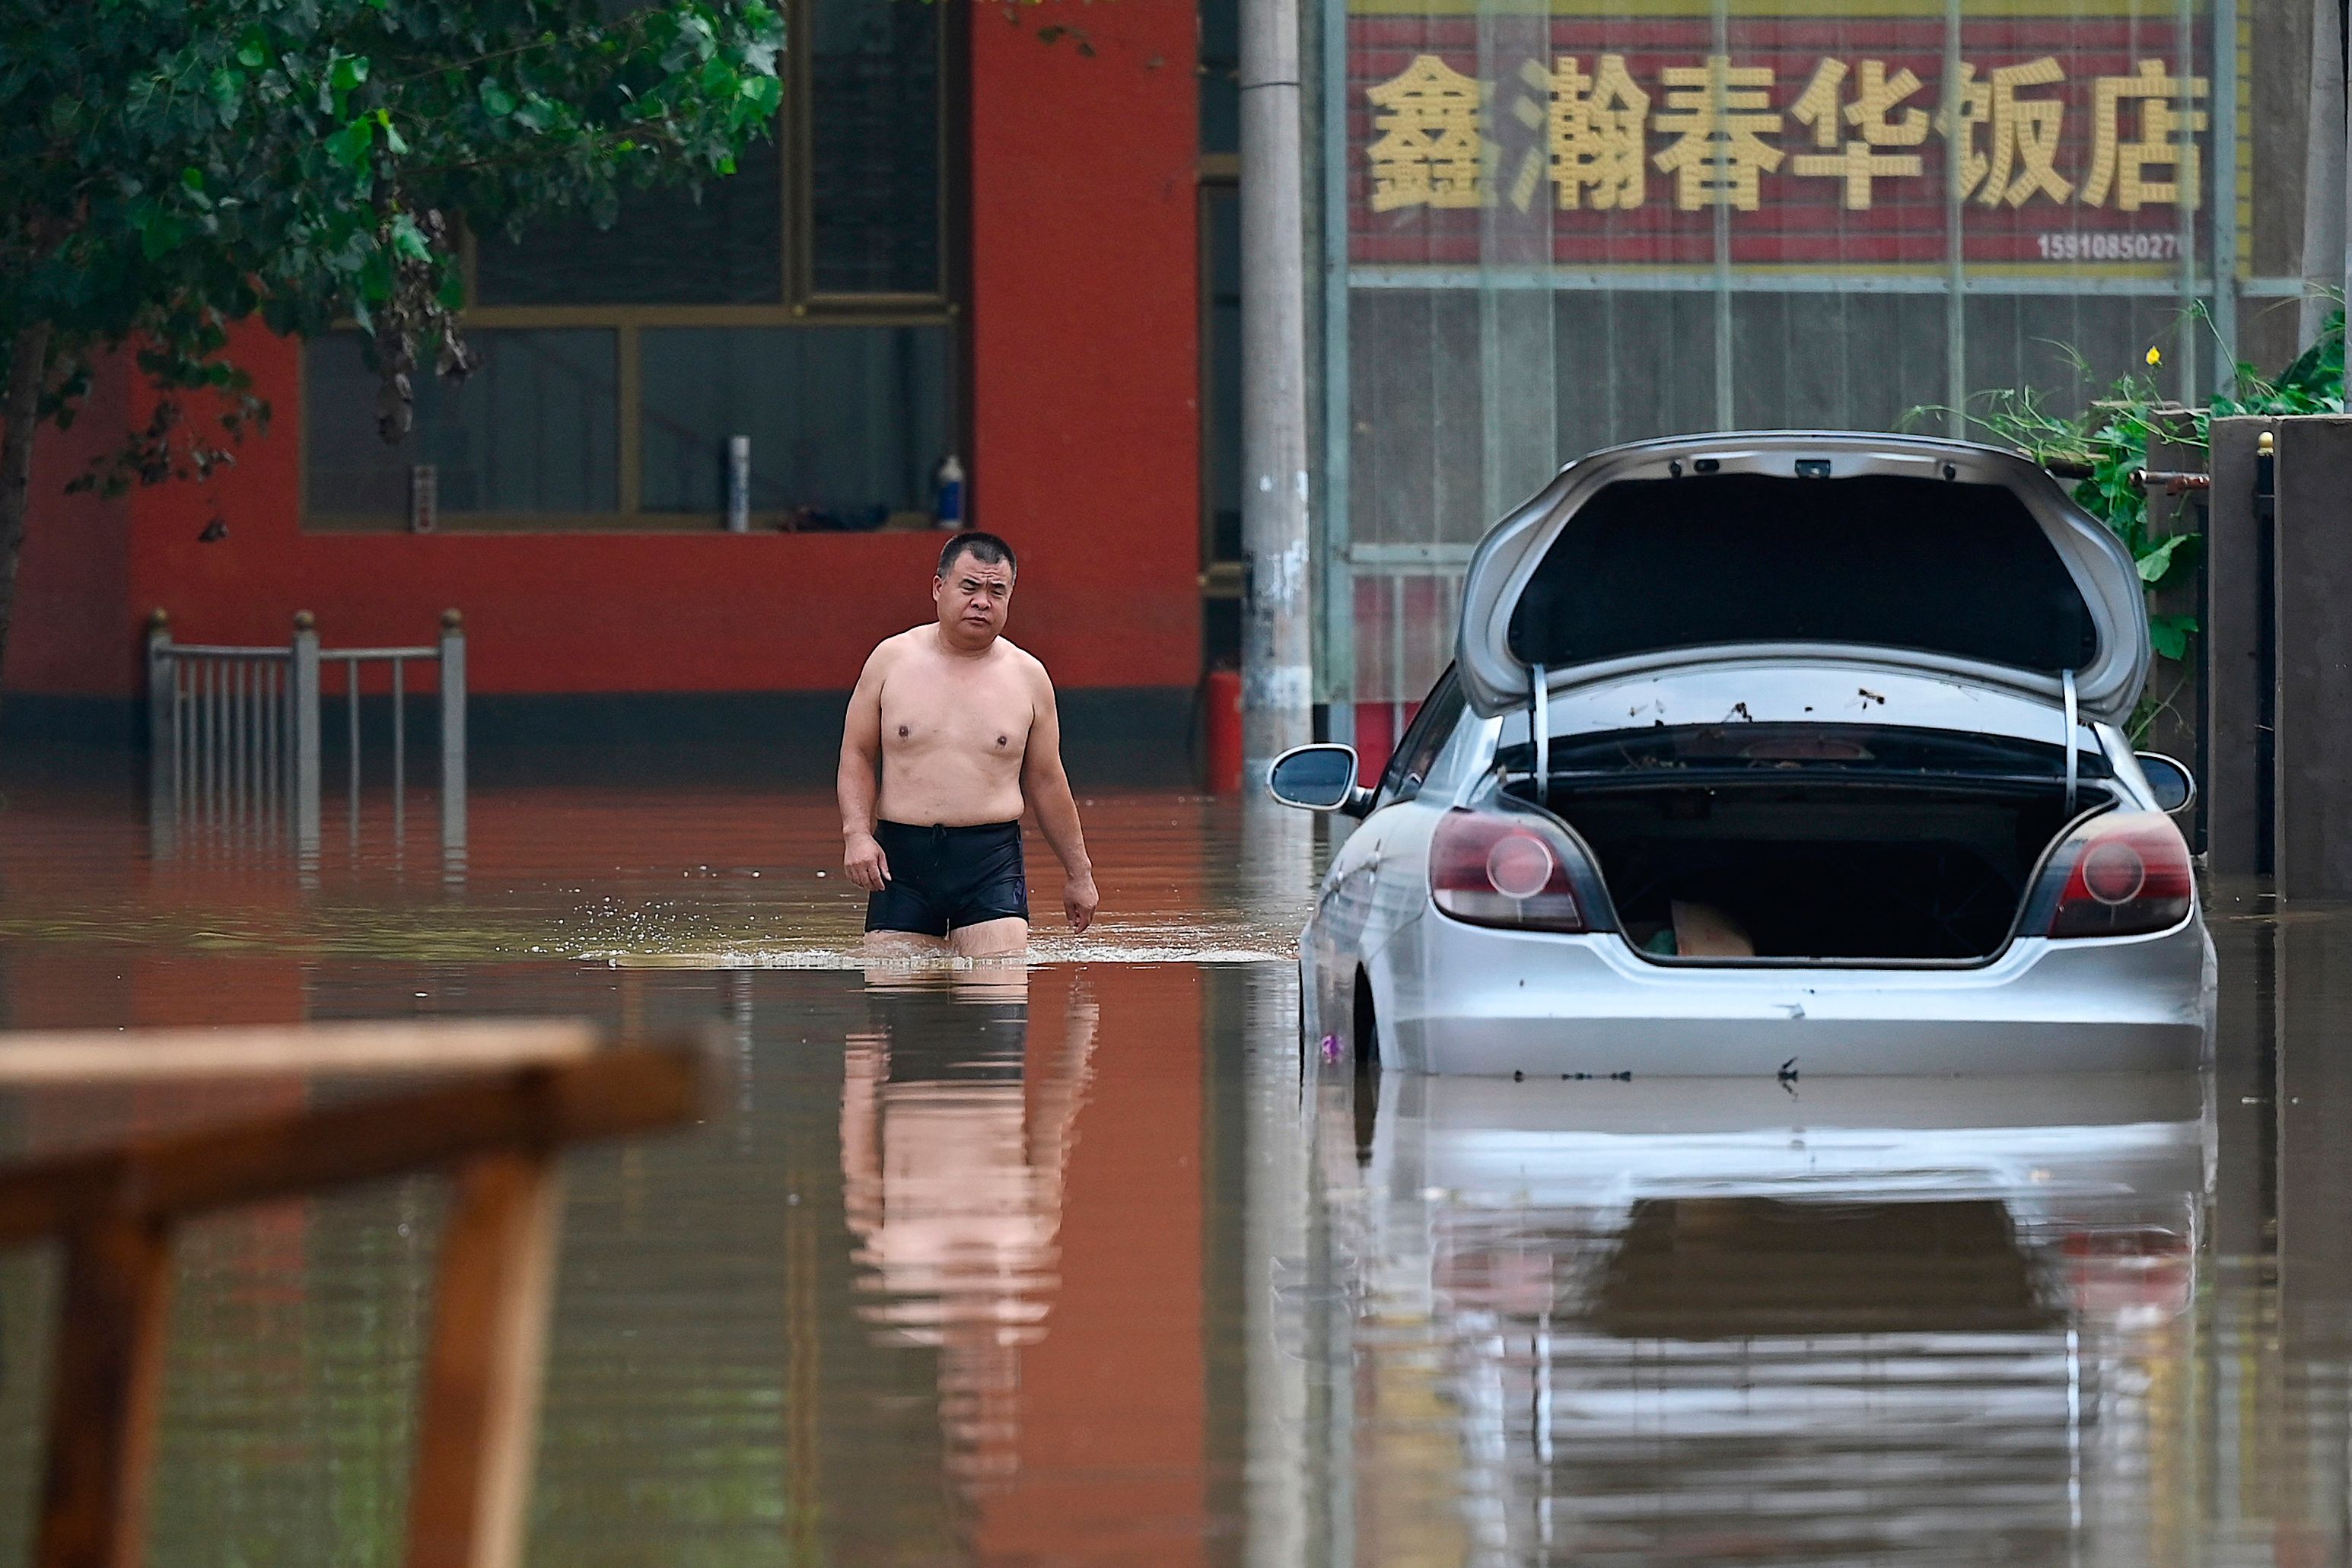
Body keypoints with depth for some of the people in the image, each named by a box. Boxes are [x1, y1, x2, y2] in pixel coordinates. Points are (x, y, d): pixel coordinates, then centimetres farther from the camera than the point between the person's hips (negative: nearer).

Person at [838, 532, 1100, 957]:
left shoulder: (1027, 676, 7)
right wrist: (857, 833, -9)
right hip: (902, 860, 0)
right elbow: (858, 755, 7)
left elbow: (1046, 780, 14)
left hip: (992, 860, 0)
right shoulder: (892, 660, 4)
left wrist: (1079, 873, 18)